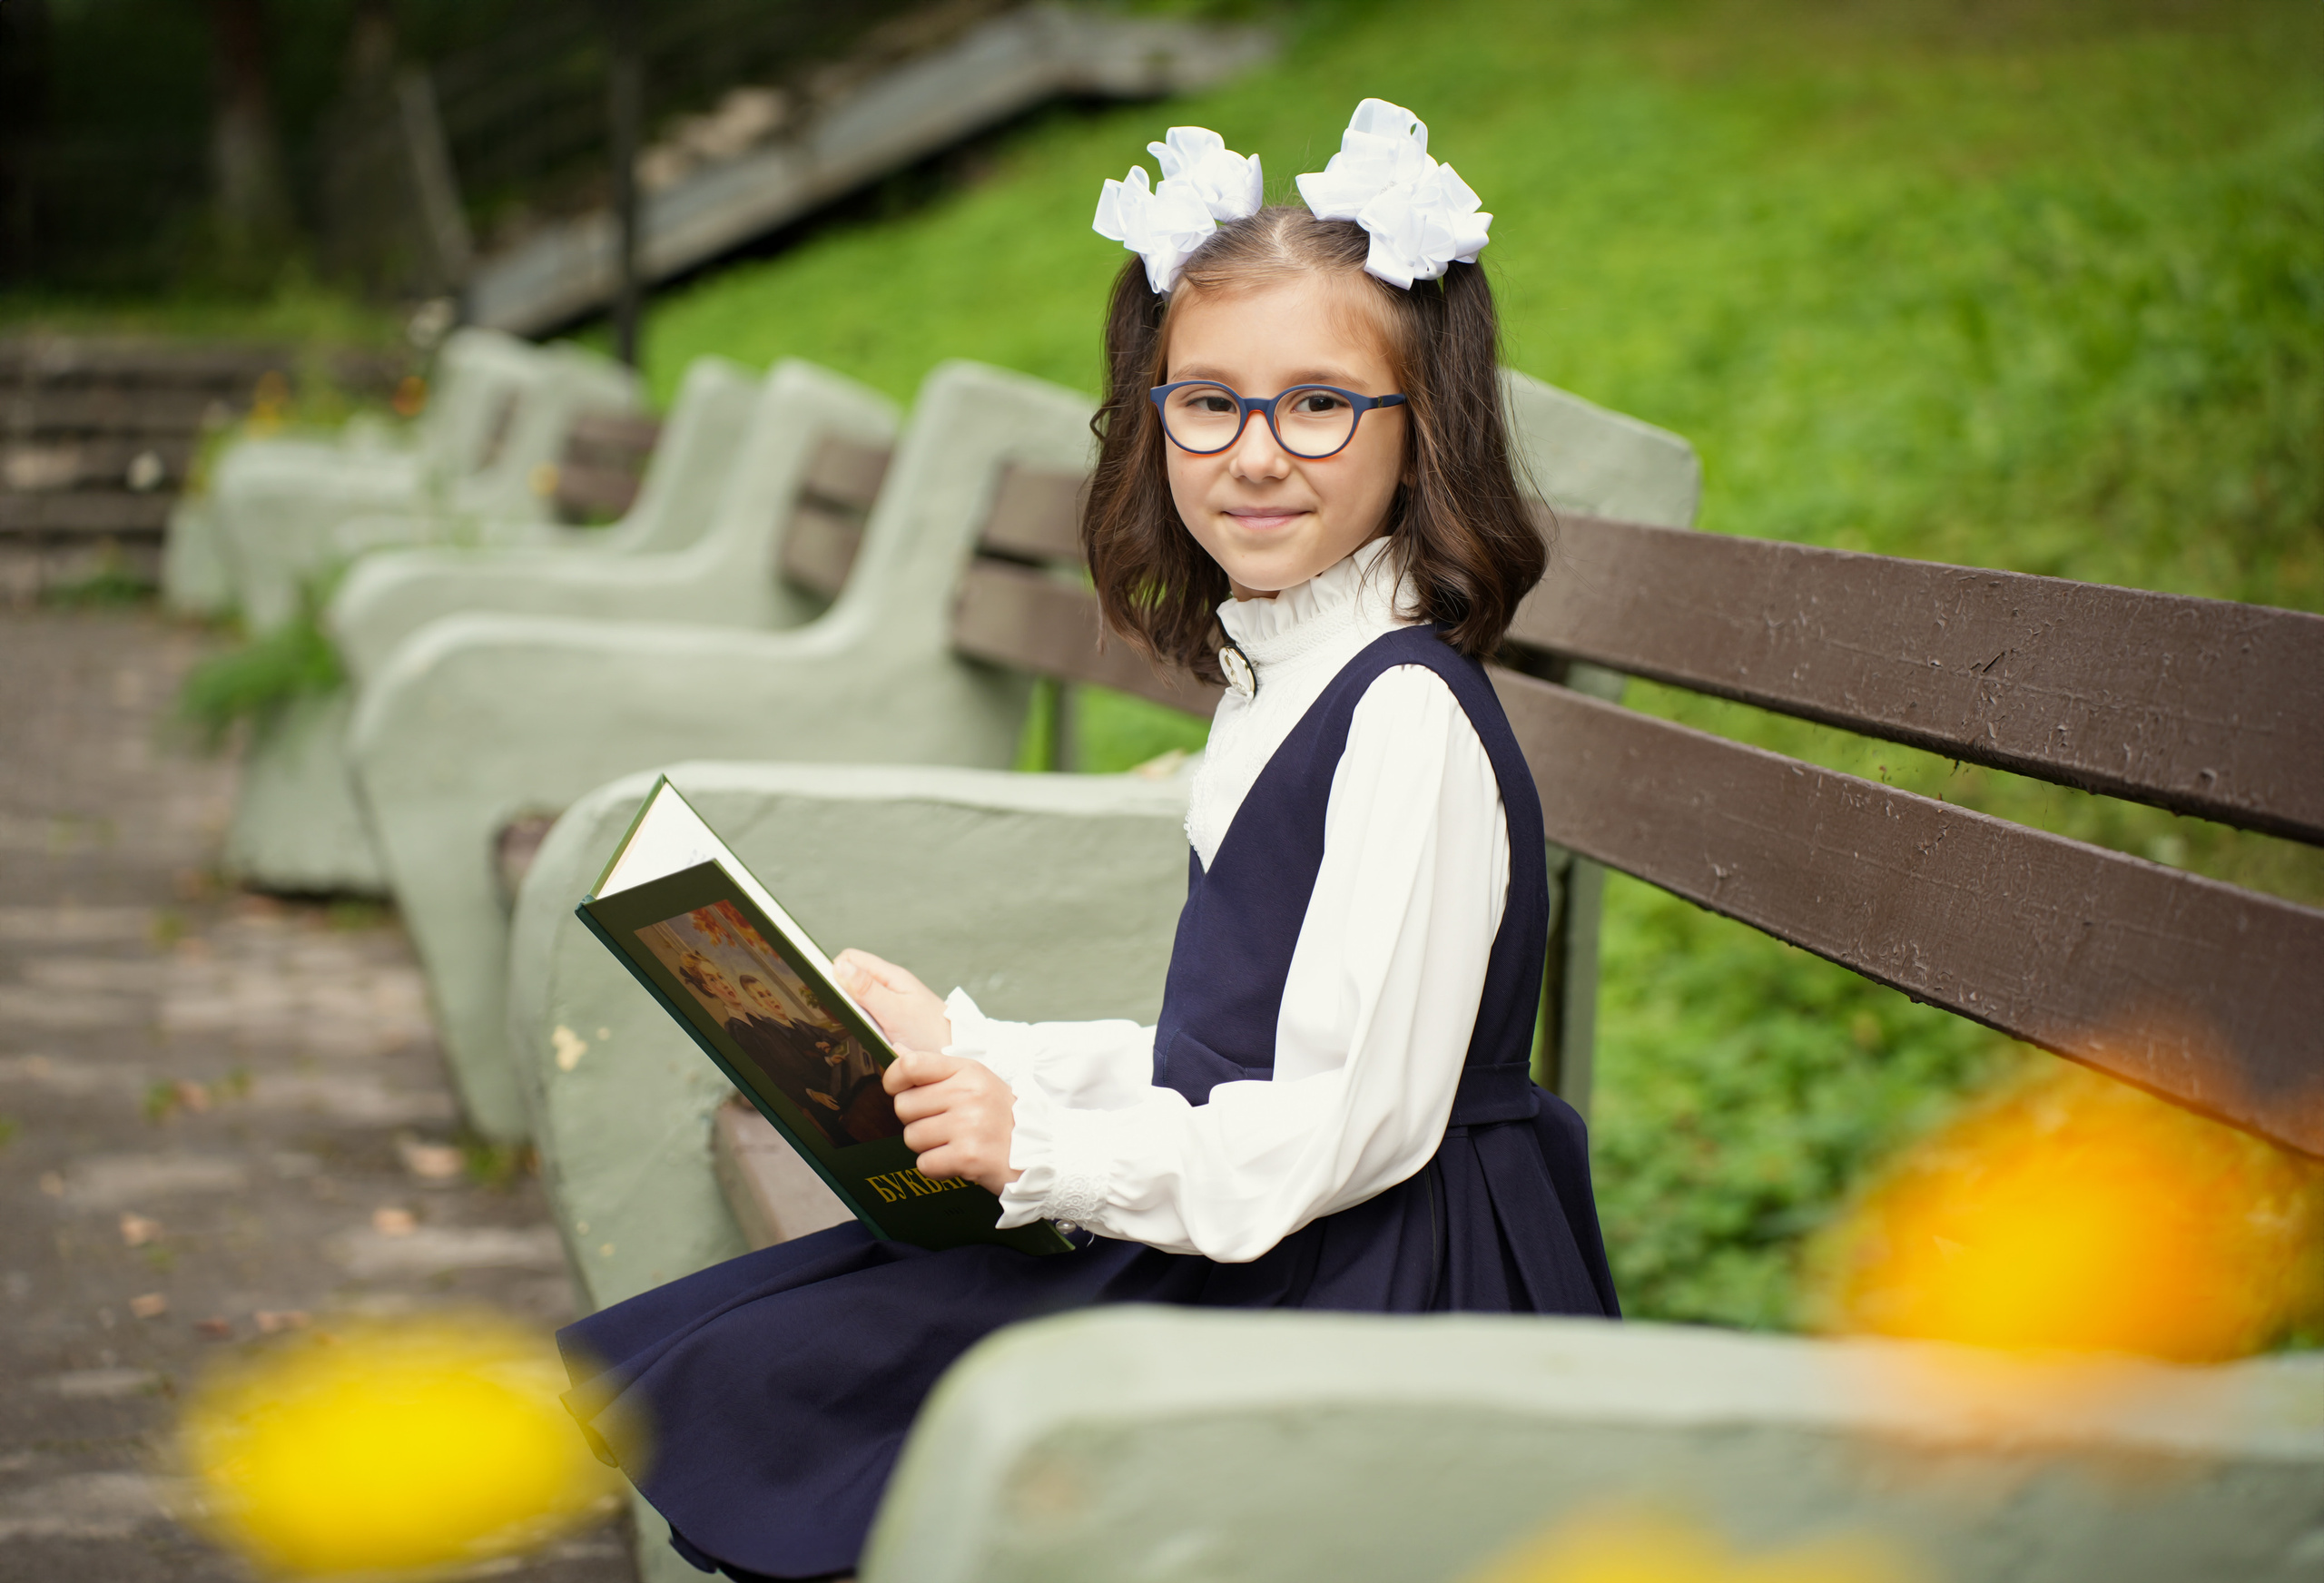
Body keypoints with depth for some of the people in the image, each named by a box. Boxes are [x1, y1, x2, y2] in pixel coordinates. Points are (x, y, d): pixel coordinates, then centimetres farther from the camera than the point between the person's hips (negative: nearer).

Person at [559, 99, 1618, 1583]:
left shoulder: (1408, 713, -18)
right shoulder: (1279, 681, 13)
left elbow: (1356, 1123, -22)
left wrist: (1042, 1146, -20)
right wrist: (970, 1051, 14)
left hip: (1364, 1292, -9)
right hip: (1233, 1242, 10)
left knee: (759, 1383, -13)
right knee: (728, 1359, 4)